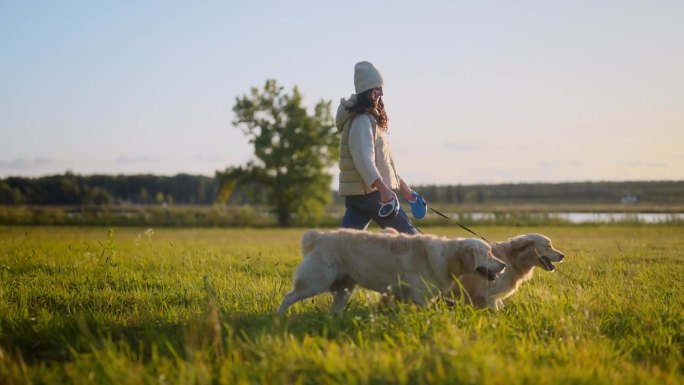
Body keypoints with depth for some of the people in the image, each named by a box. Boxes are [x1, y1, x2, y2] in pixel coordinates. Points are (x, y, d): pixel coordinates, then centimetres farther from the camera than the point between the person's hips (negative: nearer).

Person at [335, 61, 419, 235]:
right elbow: (363, 158, -27)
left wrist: (400, 183, 33)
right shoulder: (362, 120, -14)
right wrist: (383, 188, -37)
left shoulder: (371, 119, 19)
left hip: (355, 194, 9)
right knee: (409, 235, 2)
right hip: (370, 193, -9)